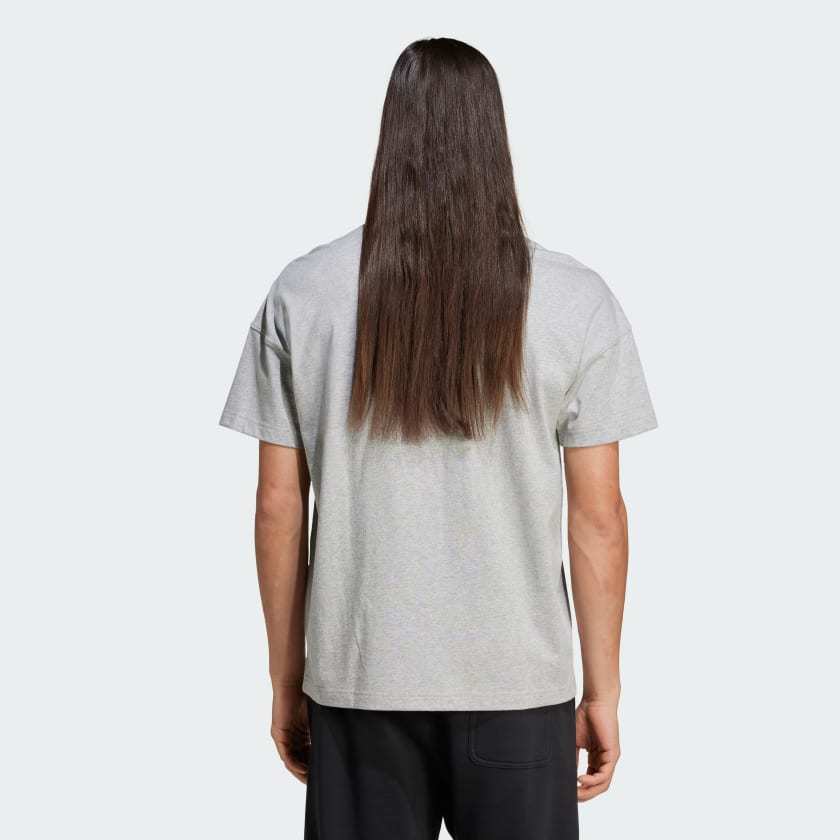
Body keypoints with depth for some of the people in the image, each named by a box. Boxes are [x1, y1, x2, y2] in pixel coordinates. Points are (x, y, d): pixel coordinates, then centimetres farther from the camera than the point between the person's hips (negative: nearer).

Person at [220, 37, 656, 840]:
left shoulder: (302, 293, -4)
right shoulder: (577, 300, -7)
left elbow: (278, 507, -1)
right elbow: (598, 517, -5)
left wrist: (286, 679, 10)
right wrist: (602, 691, 5)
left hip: (360, 680, 1)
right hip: (518, 682, -1)